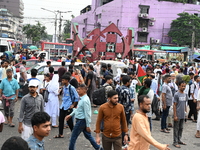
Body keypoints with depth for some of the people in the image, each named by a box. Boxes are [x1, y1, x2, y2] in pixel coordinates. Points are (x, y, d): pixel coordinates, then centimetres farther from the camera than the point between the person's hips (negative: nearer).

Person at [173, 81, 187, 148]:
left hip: (183, 115, 6)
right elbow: (174, 105, -12)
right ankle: (175, 142, 11)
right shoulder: (176, 94, -12)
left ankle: (179, 140, 28)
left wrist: (186, 112, 10)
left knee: (181, 128, 16)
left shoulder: (185, 94, 6)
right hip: (178, 115, -6)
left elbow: (185, 104, 14)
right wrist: (175, 115, -14)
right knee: (176, 128, 3)